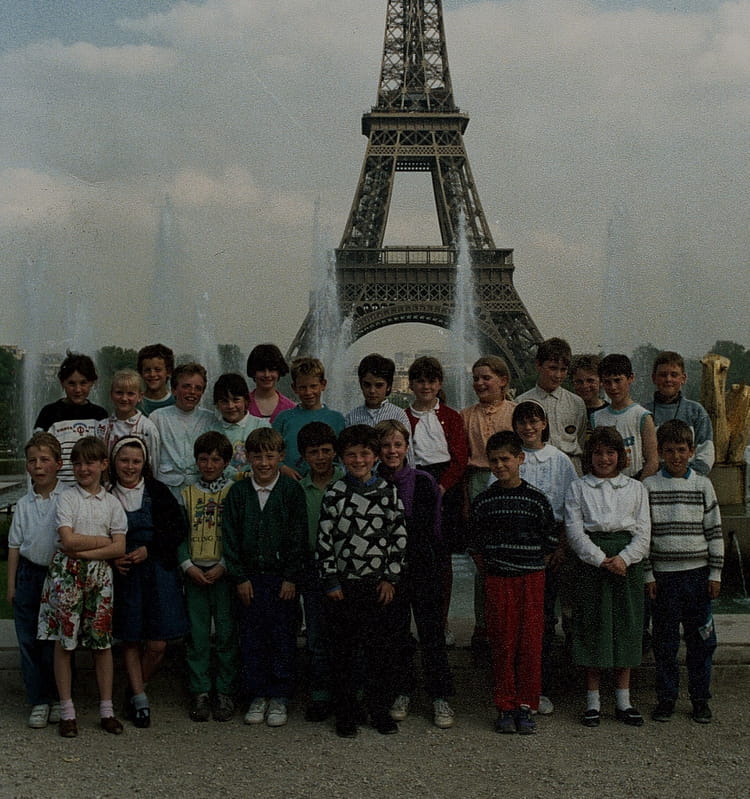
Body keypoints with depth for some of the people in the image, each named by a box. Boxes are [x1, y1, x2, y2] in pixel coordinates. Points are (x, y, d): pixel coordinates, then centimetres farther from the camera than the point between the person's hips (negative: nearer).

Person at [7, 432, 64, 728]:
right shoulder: (23, 504, 5)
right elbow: (15, 545, 9)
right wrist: (11, 584, 6)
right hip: (28, 575, 3)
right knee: (28, 640, 5)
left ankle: (58, 698, 19)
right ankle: (38, 701, 16)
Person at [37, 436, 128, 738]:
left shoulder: (112, 503, 7)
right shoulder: (67, 497, 2)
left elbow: (119, 548, -2)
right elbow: (68, 540, -11)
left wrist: (83, 552, -11)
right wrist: (103, 540, -6)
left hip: (100, 575, 2)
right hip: (67, 574, -2)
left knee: (103, 641, 4)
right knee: (63, 641, 1)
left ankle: (106, 709, 13)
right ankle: (67, 710, 11)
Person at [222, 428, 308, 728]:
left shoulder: (292, 490, -3)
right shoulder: (238, 492, 3)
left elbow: (298, 537, -4)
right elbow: (230, 537, 3)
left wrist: (292, 577, -8)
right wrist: (239, 577, -3)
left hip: (282, 578, -2)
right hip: (249, 577, 2)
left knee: (283, 637, 3)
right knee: (251, 638, 7)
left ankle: (279, 697, 16)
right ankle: (256, 696, 19)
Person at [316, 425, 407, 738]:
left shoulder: (389, 493, 2)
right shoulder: (335, 494, -2)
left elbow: (399, 537, 3)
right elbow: (324, 540, -2)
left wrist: (391, 578, -2)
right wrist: (331, 582, -5)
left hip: (380, 585, 1)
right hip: (344, 585, -1)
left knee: (382, 650, 6)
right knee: (344, 652, 6)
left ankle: (380, 711, 21)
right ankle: (346, 714, 19)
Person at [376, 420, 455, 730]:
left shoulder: (423, 482, -3)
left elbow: (433, 528, 2)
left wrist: (438, 563, -3)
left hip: (422, 567, -1)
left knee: (432, 632, 0)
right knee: (396, 633, 9)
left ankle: (440, 697, 10)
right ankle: (402, 692, 24)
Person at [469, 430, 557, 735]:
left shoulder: (536, 499, 1)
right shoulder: (483, 502, 4)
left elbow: (549, 543, 7)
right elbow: (475, 546, 10)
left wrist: (535, 567, 3)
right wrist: (487, 573, 4)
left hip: (531, 579, 0)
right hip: (497, 581, 1)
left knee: (530, 644, 1)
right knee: (502, 644, 3)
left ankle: (525, 706, 13)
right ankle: (505, 707, 13)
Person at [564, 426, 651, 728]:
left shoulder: (635, 488, 12)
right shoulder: (578, 488, 6)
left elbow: (643, 531, 4)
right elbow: (574, 531, -3)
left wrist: (624, 558, -12)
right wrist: (601, 559, -14)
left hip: (628, 562, 2)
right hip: (591, 562, -2)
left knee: (626, 626, 4)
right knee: (593, 627, 0)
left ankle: (623, 701, 15)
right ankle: (593, 701, 10)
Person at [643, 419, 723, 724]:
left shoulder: (702, 485, 3)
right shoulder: (649, 486, 1)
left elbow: (714, 531, 5)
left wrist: (715, 573, 2)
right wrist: (647, 574, -2)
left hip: (697, 573, 1)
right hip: (663, 574, 0)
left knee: (701, 639, 6)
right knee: (665, 640, 6)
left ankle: (700, 699, 18)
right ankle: (666, 698, 18)